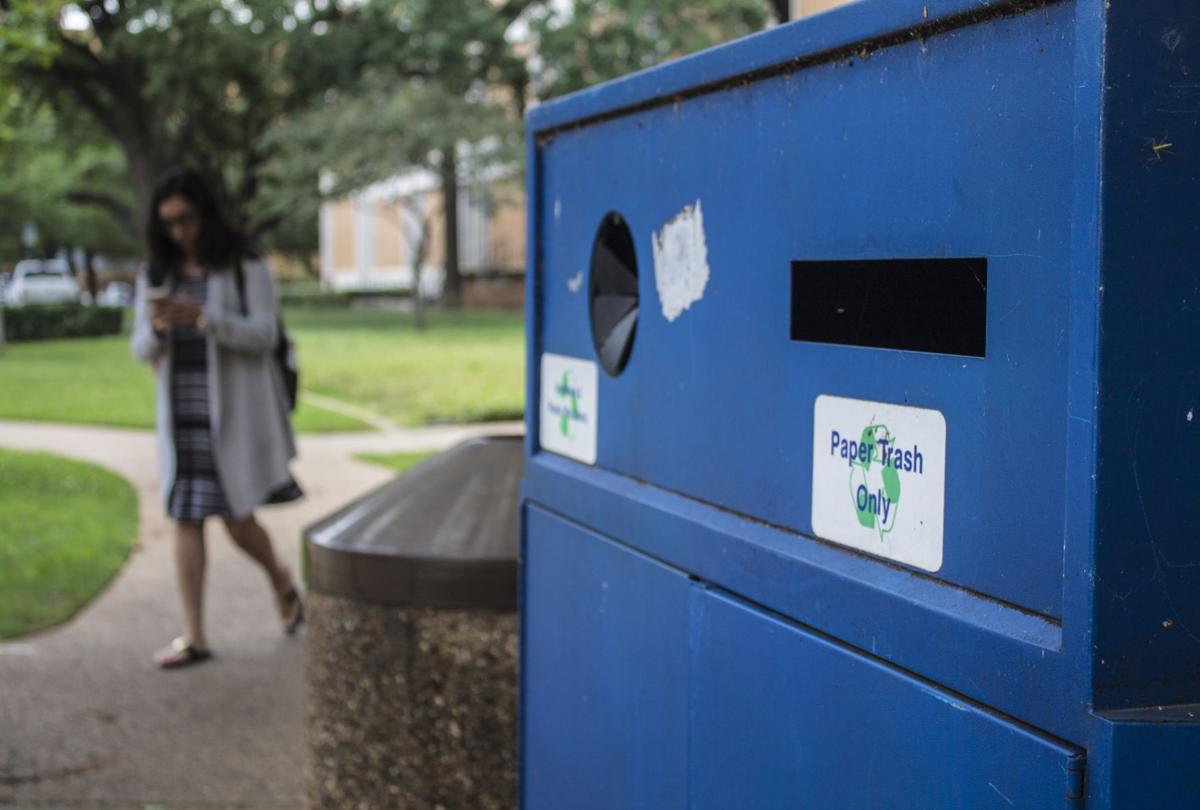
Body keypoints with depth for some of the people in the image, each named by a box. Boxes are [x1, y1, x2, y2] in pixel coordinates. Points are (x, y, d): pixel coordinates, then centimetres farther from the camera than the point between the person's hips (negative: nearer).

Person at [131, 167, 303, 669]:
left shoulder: (245, 266, -2)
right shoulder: (156, 274, 10)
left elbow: (263, 335, -10)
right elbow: (141, 350, 8)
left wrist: (203, 318, -24)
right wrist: (155, 328, -16)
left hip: (235, 407, -4)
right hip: (181, 409, 4)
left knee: (237, 517, -4)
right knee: (185, 519, 0)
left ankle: (281, 580, 28)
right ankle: (193, 636, 5)